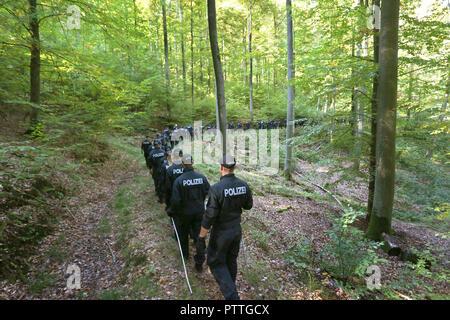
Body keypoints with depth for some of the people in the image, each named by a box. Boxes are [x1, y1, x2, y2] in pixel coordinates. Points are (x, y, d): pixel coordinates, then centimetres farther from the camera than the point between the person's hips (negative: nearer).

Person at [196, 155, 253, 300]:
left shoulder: (216, 188, -27)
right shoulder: (244, 185, -10)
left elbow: (209, 216, -23)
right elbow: (248, 206, 5)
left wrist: (201, 238, -13)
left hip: (221, 233, -5)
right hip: (237, 230, 6)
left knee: (216, 263, 14)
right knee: (231, 259, 26)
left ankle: (231, 295, 9)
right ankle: (230, 285, 46)